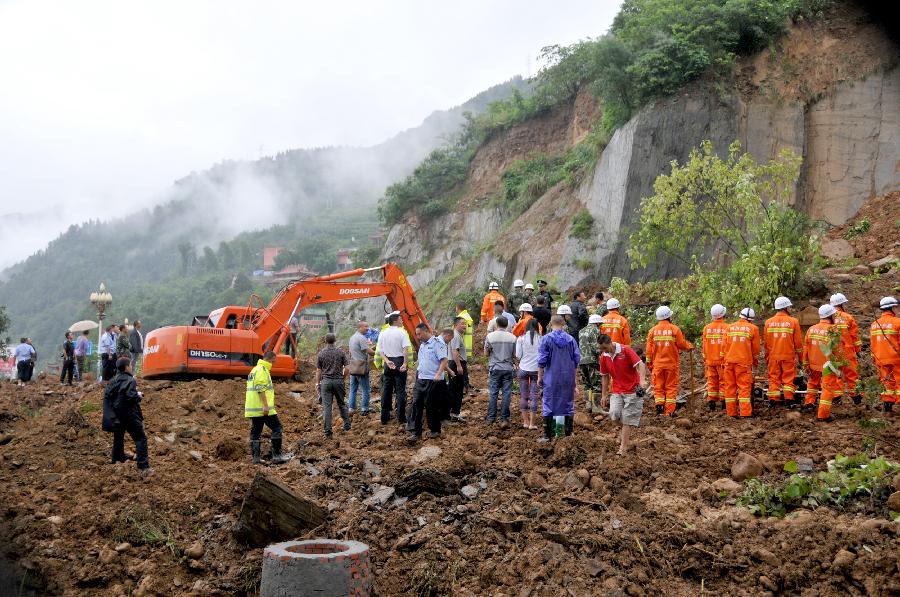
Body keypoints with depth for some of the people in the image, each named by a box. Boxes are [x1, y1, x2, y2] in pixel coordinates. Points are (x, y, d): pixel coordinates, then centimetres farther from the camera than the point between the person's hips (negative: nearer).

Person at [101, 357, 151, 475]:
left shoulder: (113, 381, 9)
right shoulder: (130, 380, -15)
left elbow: (107, 395, 10)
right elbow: (131, 396, -25)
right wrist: (139, 396, -6)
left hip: (116, 415, 8)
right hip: (129, 415, -8)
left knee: (118, 438, 23)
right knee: (140, 438, -7)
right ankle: (143, 467, -16)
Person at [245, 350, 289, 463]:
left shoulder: (255, 369, 21)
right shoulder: (262, 370, -12)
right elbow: (261, 389, -21)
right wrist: (266, 405, -24)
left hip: (253, 408, 10)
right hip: (262, 408, -10)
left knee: (255, 432, 10)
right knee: (277, 429, -3)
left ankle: (255, 458, 11)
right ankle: (277, 456, -3)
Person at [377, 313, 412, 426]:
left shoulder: (382, 334, 8)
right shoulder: (402, 332, -6)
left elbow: (380, 351, 3)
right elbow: (406, 349, -17)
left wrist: (387, 361, -6)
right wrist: (405, 364, -17)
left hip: (388, 363, 5)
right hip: (399, 361, -4)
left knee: (386, 391, 10)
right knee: (400, 391, -1)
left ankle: (384, 417, 14)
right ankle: (401, 418, -1)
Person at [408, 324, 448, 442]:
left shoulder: (437, 343, -10)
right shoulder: (422, 345, 16)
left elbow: (444, 360, -17)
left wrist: (438, 374, -26)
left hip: (433, 380, -7)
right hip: (421, 379, 7)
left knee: (431, 406, 2)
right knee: (416, 404, -3)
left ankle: (435, 430, 19)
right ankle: (415, 432, -3)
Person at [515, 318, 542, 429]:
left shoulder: (521, 338, -3)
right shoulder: (541, 339, -4)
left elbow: (518, 357, -4)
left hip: (523, 369, 1)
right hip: (536, 370, 0)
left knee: (524, 396, 11)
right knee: (534, 397, 6)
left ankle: (525, 421, 16)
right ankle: (532, 423, 5)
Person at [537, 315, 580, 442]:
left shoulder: (546, 339, -7)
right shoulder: (571, 339, 2)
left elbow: (542, 360, -7)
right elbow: (577, 359, 5)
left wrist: (540, 377, 2)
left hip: (551, 378, -3)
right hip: (568, 378, 3)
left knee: (549, 405, 4)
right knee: (568, 404, 12)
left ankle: (547, 435, 5)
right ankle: (568, 433, 16)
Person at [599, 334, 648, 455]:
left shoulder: (626, 350, -14)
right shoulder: (603, 356, 2)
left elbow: (640, 364, -20)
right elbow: (605, 376, 11)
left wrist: (642, 380, -37)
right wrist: (604, 395, 10)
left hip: (633, 389, -4)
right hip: (616, 391, 4)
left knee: (627, 418, -4)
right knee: (614, 413, -14)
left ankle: (624, 446, 5)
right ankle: (625, 431, 18)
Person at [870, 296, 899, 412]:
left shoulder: (874, 324, 7)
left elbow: (872, 344, 11)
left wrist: (875, 358, 19)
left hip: (881, 359, 5)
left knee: (887, 381, 12)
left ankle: (887, 404, 10)